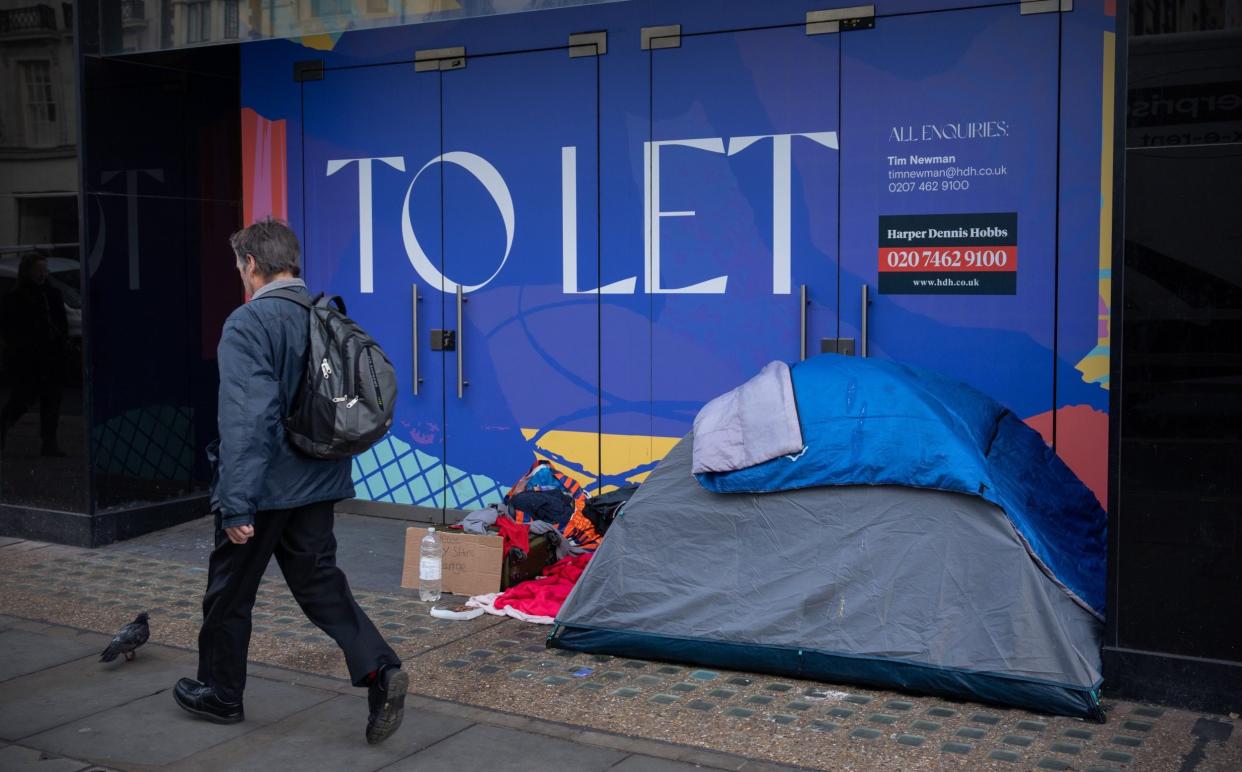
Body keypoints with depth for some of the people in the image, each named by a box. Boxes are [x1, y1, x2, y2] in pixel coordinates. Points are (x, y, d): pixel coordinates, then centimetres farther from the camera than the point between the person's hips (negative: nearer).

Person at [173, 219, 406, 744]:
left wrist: (236, 504, -22)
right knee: (321, 584, 12)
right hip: (318, 484, 6)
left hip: (264, 486, -6)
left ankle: (220, 693, 29)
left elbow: (245, 419, -24)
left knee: (230, 592, 13)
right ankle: (380, 670, -5)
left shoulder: (248, 324, -17)